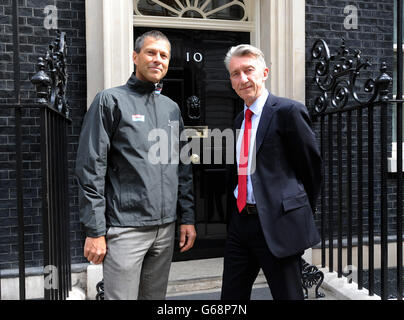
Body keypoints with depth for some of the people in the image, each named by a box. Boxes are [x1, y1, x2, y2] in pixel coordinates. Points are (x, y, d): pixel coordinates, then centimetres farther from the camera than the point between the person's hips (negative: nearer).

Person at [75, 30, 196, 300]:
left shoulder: (172, 108, 13)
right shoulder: (111, 101, -4)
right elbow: (90, 170, -9)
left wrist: (187, 217, 9)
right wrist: (95, 231, -12)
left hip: (166, 228, 6)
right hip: (125, 228, -5)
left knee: (155, 297, 16)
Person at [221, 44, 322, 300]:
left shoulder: (288, 111, -9)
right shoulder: (240, 120, 14)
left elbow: (312, 166, -5)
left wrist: (300, 215, 4)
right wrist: (241, 209, 11)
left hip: (278, 224, -7)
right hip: (241, 221, 7)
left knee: (288, 295, 8)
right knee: (231, 296, 15)